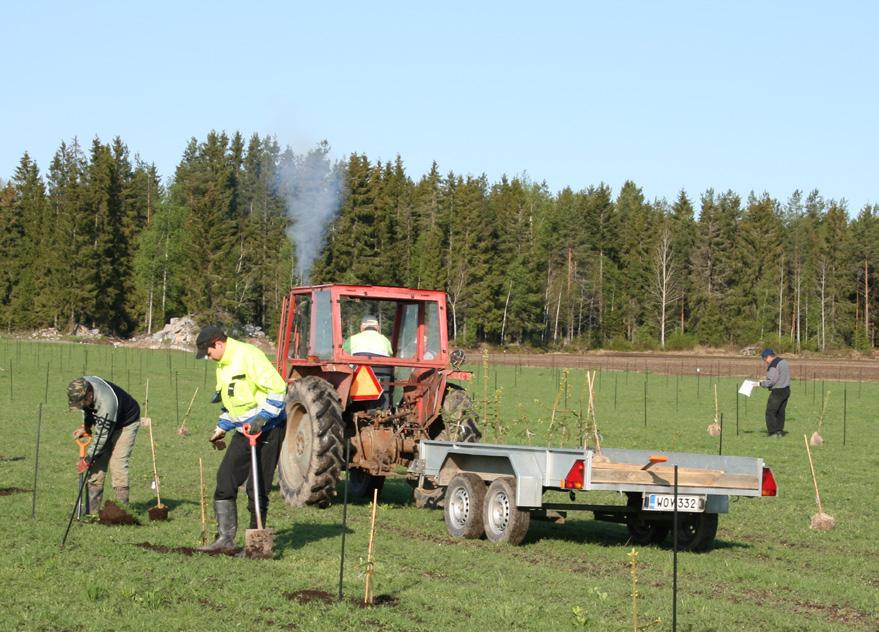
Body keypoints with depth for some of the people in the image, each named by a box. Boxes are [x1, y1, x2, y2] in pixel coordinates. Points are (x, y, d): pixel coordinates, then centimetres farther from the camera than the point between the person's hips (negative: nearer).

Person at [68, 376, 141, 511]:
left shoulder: (107, 402, -40)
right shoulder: (84, 386, -19)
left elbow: (102, 436, -31)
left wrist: (87, 460, -22)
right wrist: (85, 426, -5)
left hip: (126, 423, -7)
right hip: (104, 423, 7)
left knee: (117, 463, -19)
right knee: (97, 463, -1)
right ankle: (92, 510, 1)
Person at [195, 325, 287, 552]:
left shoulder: (248, 355, -17)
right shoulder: (223, 365, 14)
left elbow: (277, 387, -22)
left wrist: (262, 417, -26)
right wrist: (222, 428, 22)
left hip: (268, 429, -9)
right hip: (244, 431, 9)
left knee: (257, 487, -5)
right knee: (225, 480, 4)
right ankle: (225, 538, 10)